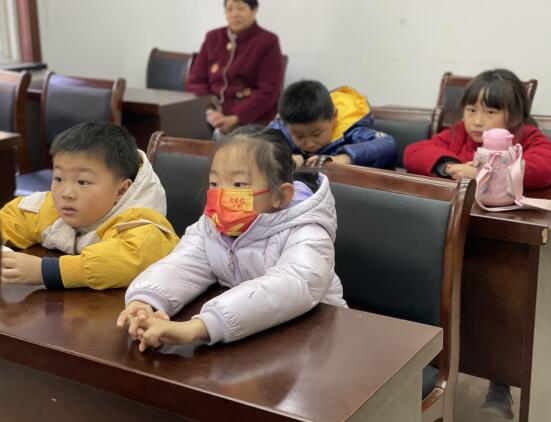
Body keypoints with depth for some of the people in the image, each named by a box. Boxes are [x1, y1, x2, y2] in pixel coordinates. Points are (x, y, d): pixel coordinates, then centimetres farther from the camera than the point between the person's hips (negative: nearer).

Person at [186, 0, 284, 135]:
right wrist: (207, 111, -10)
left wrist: (234, 118, -20)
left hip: (252, 122, -4)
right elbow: (196, 80, 10)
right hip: (213, 119, 4)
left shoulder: (268, 42, -1)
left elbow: (268, 91, -8)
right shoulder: (213, 38, 13)